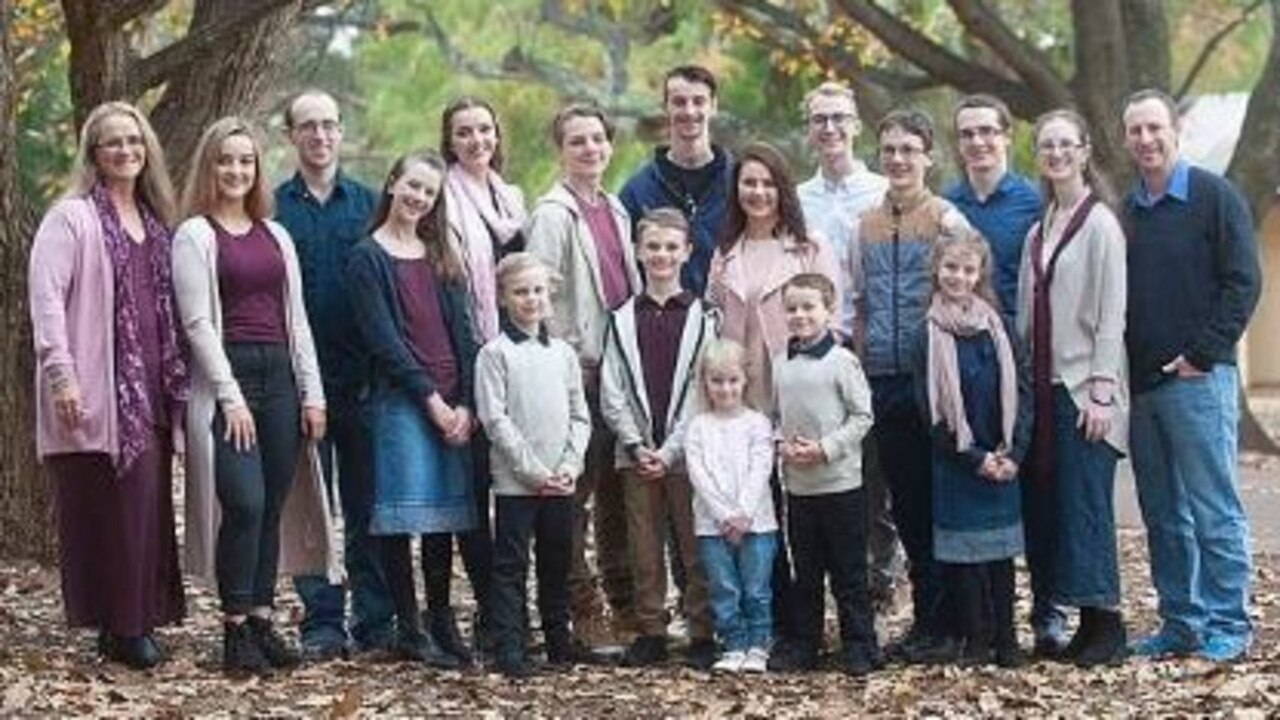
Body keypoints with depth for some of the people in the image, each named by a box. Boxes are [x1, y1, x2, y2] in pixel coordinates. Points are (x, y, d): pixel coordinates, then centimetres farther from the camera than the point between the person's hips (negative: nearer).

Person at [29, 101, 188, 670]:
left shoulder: (154, 221, 18)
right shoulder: (72, 217, -3)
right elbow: (45, 296, -11)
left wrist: (177, 381, 16)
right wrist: (61, 375, -19)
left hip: (150, 392, 6)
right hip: (97, 394, -6)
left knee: (147, 508, 5)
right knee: (106, 510, -6)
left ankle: (138, 621, 13)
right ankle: (116, 627, 0)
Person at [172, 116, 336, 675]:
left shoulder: (276, 235, 16)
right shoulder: (195, 235, 0)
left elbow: (295, 318, 15)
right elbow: (197, 322, -7)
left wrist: (312, 392, 7)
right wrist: (231, 396, -14)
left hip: (278, 376, 5)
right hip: (225, 376, -5)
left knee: (274, 508, 4)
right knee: (244, 504, -13)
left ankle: (262, 620, 11)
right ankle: (236, 629, -4)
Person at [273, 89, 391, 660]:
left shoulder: (368, 203, 9)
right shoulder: (272, 207, 5)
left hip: (362, 377, 1)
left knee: (368, 503, 4)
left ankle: (376, 622, 10)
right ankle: (322, 624, 8)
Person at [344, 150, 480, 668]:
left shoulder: (441, 256, 16)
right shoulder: (368, 258, 1)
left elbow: (462, 332, 10)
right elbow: (383, 339, -6)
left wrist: (466, 403, -1)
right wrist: (430, 399, -11)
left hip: (453, 404, 5)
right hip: (399, 400, -5)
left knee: (445, 513, 6)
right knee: (404, 515, -5)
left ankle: (440, 622, 14)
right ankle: (409, 630, 1)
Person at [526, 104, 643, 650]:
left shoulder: (616, 211, 15)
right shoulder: (553, 214, -8)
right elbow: (538, 297, -13)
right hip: (577, 370, -7)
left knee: (617, 492, 13)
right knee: (573, 493, -2)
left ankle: (627, 609, 21)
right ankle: (584, 613, 3)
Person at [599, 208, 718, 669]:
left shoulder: (703, 318, 0)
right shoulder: (622, 320, 8)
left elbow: (703, 392, -4)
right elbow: (612, 394, 5)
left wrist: (670, 450, -11)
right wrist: (636, 445, -8)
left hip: (687, 453, -2)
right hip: (637, 454, 2)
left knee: (697, 548, 0)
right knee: (644, 549, 6)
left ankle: (702, 634, 7)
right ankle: (650, 633, 15)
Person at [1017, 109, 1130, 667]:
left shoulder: (1101, 224, -6)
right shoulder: (1040, 230, 15)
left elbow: (1112, 314, -10)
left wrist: (1102, 391, -15)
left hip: (1084, 386, -7)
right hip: (1045, 385, 7)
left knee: (1086, 505, -8)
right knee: (1053, 503, 5)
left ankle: (1106, 625, -2)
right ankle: (1085, 621, 11)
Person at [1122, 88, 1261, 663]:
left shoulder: (1214, 197, -3)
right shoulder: (1125, 211, 13)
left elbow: (1243, 282, -7)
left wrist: (1203, 353, -13)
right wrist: (1122, 367, 7)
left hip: (1197, 378, -6)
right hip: (1140, 383, 6)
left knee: (1214, 509, -3)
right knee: (1162, 514, 9)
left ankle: (1229, 625, 3)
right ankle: (1181, 623, 17)